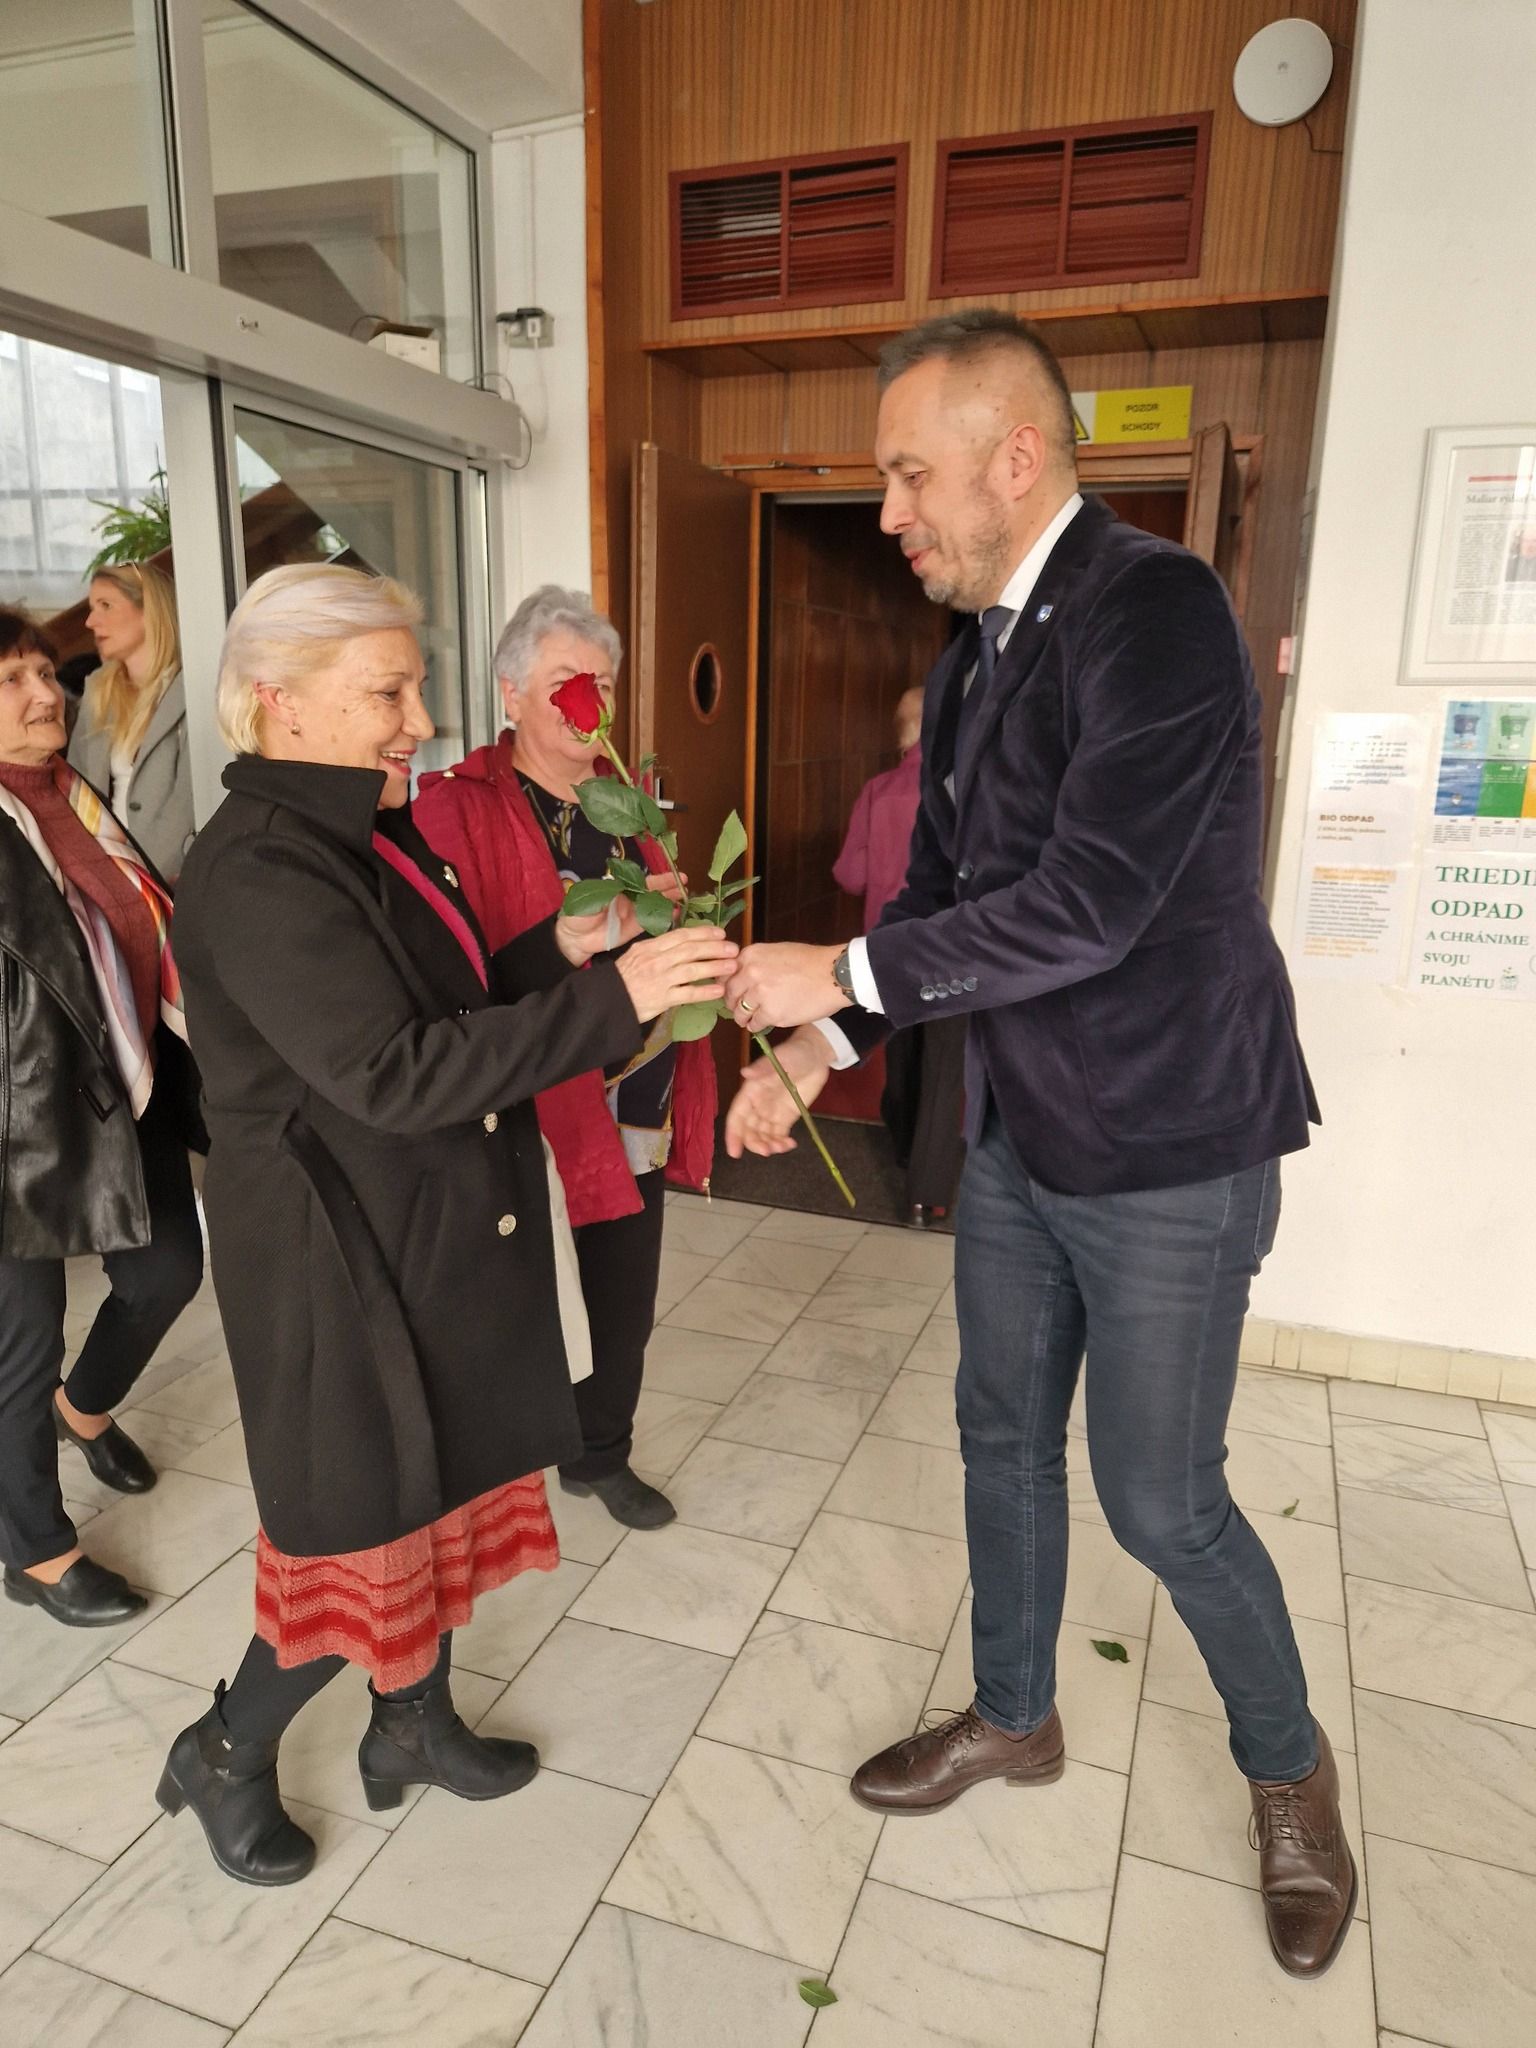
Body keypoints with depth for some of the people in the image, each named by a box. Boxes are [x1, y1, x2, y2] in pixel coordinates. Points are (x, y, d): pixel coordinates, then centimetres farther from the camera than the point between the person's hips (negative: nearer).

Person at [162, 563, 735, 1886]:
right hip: (344, 1268, -8)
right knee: (361, 1534, 8)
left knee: (442, 1489, 21)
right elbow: (393, 1073, -30)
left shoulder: (377, 839, 7)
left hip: (440, 1247, 9)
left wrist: (557, 952, -3)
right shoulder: (258, 872, -22)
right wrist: (612, 1001, -33)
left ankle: (415, 1725, 45)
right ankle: (225, 1759, 36)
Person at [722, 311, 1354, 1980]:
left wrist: (842, 969, -20)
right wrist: (820, 1045, 4)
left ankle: (1288, 1768, 37)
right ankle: (1012, 1715, 44)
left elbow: (1090, 903, -28)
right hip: (1019, 1137, 8)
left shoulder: (1156, 610, -19)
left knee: (1161, 1498, 6)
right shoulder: (975, 658, 7)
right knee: (1005, 1436, 19)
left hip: (1168, 1154, -8)